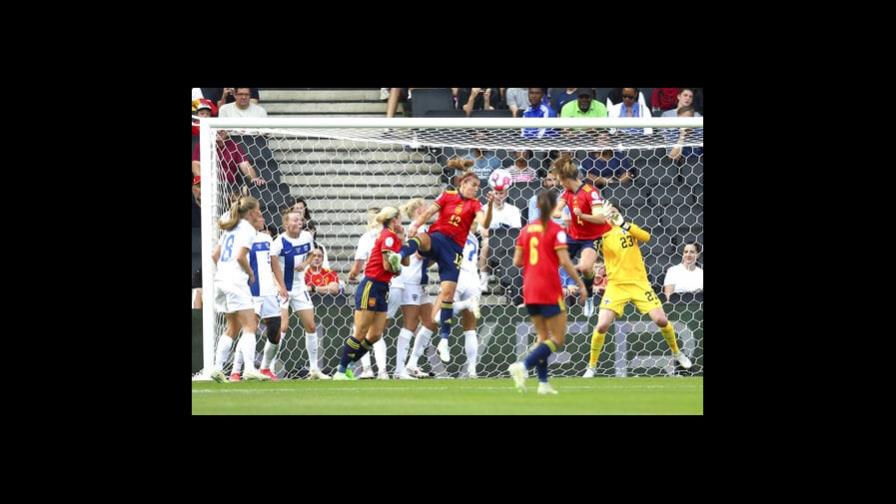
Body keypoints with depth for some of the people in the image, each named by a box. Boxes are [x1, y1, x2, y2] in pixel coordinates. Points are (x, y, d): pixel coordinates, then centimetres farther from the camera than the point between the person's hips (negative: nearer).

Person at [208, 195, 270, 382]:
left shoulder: (230, 228, 18)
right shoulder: (248, 229, -7)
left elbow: (215, 255, 17)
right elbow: (240, 256, -17)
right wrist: (251, 274, -3)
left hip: (221, 280, 8)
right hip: (236, 281, -8)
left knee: (232, 327, 16)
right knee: (250, 326, -8)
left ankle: (217, 367, 9)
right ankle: (249, 368, -21)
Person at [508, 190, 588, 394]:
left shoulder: (526, 230, 7)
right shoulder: (556, 231, -8)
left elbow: (517, 261, 7)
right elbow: (565, 262, -14)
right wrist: (581, 284, -7)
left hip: (530, 290, 6)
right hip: (549, 290, -6)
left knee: (544, 337, 17)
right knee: (558, 339, -1)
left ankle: (543, 383, 7)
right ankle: (523, 366, -20)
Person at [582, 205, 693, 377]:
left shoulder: (628, 228, 5)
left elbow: (646, 237, -13)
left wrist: (624, 224, -25)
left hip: (639, 283, 2)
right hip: (616, 285, -2)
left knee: (661, 320, -4)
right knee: (602, 326, -14)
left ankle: (676, 353, 22)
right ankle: (591, 366, 4)